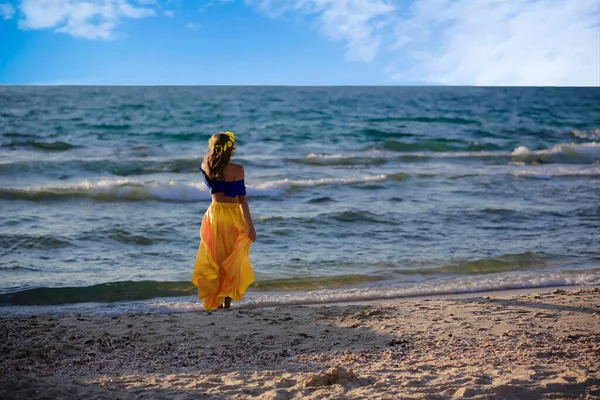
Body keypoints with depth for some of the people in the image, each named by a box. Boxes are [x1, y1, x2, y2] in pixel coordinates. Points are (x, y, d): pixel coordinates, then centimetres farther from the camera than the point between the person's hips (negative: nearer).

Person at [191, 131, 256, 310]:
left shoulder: (206, 167, -5)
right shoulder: (237, 170, -15)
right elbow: (242, 199, -16)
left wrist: (214, 148, 6)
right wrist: (250, 226, -13)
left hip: (214, 213, 3)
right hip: (233, 216, -3)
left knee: (214, 258, 14)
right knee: (233, 259, 12)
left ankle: (215, 299, 13)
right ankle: (227, 298, 10)